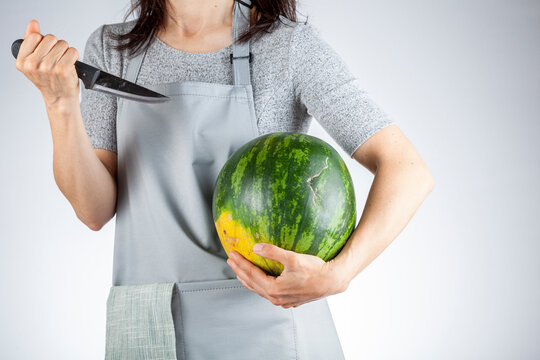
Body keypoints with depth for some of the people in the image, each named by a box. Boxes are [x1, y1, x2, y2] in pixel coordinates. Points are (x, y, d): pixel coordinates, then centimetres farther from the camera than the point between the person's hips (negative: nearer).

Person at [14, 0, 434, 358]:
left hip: (267, 326, -3)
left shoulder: (292, 44, -6)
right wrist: (60, 101, -16)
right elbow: (95, 209, -1)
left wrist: (336, 276, -27)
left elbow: (410, 172, -12)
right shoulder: (111, 49, 5)